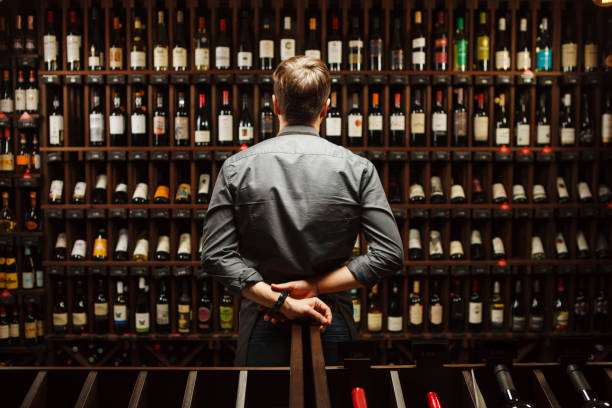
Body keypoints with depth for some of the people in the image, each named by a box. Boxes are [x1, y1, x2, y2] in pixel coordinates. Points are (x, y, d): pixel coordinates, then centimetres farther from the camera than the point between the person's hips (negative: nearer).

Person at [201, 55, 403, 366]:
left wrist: (280, 300, -12)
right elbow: (389, 254, -8)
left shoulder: (237, 168, -3)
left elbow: (215, 256, -9)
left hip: (262, 324, 0)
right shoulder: (357, 169, -3)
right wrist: (315, 287, -10)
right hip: (334, 327, 0)